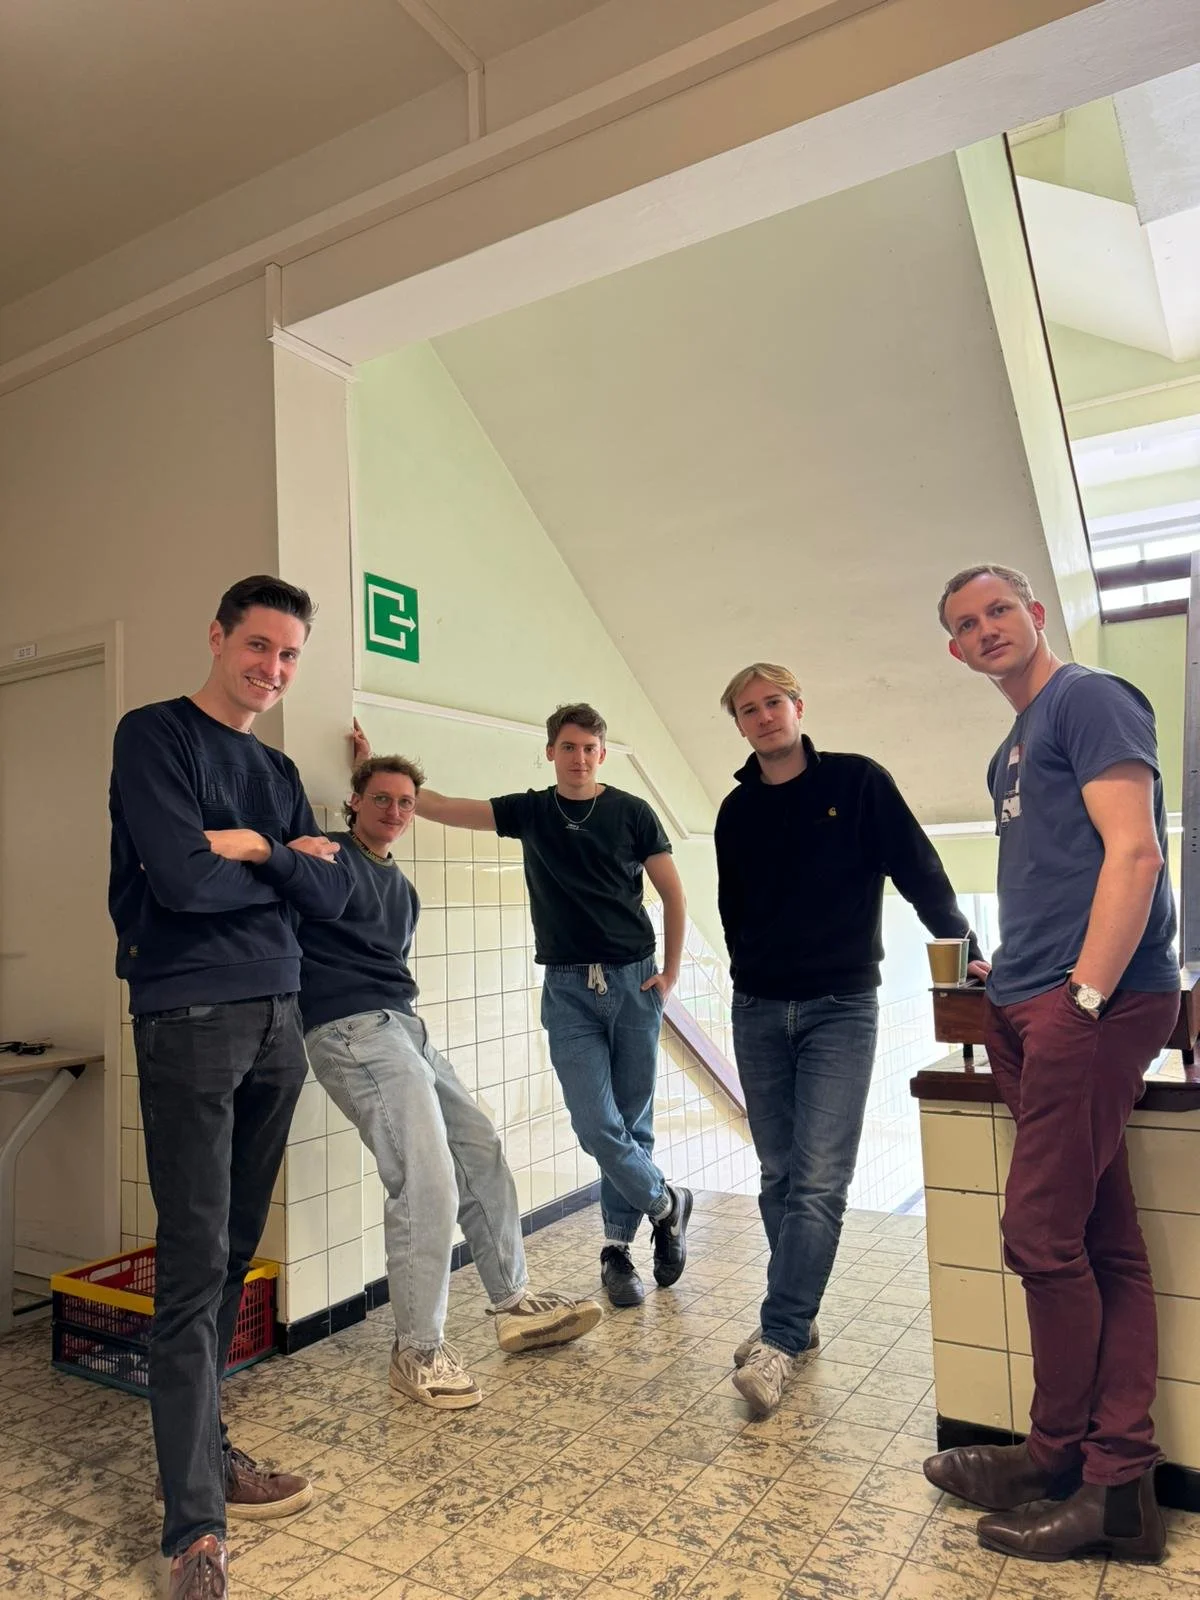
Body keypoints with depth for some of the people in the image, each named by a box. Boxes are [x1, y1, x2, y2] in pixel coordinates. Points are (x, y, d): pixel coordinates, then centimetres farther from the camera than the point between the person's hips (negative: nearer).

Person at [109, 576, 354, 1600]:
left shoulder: (278, 774, 16)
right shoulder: (155, 735, -4)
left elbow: (334, 893, 6)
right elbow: (178, 877, -17)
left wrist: (254, 849, -9)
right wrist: (285, 863, -3)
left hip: (278, 1020, 7)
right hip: (190, 1020, -6)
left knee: (234, 1255, 14)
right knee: (194, 1264, -4)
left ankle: (207, 1453, 28)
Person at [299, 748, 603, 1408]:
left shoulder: (401, 889, 22)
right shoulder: (329, 858, -2)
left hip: (403, 1028, 9)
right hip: (350, 1029, -9)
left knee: (480, 1148, 8)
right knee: (427, 1180, -17)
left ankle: (514, 1304, 21)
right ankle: (418, 1351, -2)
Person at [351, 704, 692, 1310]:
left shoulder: (631, 813, 1)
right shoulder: (529, 811, 5)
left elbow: (672, 893, 5)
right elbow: (437, 806, 1)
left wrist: (671, 972, 0)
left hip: (633, 982, -1)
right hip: (568, 988, 1)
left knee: (631, 1124, 5)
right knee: (597, 1127, -6)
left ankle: (617, 1250, 24)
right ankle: (666, 1203, 21)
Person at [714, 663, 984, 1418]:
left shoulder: (858, 781, -3)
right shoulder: (737, 811, 7)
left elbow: (921, 874, -3)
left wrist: (965, 952, -9)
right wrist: (755, 973, 7)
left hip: (841, 1009, -3)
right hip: (758, 1013, 4)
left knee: (819, 1181, -8)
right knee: (781, 1177, 10)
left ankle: (780, 1339, -2)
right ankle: (798, 1319, 23)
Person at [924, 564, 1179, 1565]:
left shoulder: (1088, 698, -4)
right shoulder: (1014, 749, 22)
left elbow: (1134, 853, -15)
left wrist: (1083, 994, -19)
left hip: (1092, 1005, -9)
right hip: (1036, 1012, 9)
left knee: (1043, 1235, -4)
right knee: (1103, 1244, 10)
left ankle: (1059, 1465, 14)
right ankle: (1117, 1483, 18)